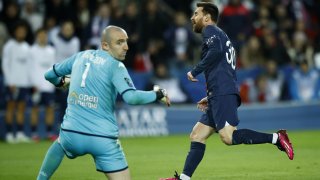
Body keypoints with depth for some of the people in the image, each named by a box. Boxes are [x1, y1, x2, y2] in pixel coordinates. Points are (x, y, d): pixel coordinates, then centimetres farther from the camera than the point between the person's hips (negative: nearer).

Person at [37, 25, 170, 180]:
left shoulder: (80, 56, 11)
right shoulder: (115, 66, -5)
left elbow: (49, 75, 24)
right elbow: (131, 97, -19)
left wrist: (63, 82, 46)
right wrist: (158, 94, -5)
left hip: (71, 134, 5)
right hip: (103, 140, -5)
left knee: (60, 142, 38)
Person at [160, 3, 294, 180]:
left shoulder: (210, 30, 2)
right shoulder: (221, 36, 30)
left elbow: (216, 51, -20)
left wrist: (195, 71, -12)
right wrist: (210, 98, 30)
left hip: (223, 94, -10)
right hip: (219, 97, 10)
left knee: (228, 136, -21)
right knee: (196, 136, 8)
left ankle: (276, 138, -20)